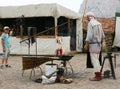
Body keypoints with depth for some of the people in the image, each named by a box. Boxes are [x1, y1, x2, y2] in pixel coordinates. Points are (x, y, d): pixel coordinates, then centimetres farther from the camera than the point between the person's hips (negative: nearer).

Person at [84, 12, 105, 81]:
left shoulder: (90, 23, -12)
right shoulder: (99, 24, 13)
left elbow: (89, 35, -20)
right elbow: (103, 36, 15)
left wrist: (86, 45, -16)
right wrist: (101, 44, 24)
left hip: (93, 45, -8)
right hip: (98, 45, 8)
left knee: (94, 60, -4)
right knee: (96, 60, 14)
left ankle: (98, 76, -2)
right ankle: (99, 75, 15)